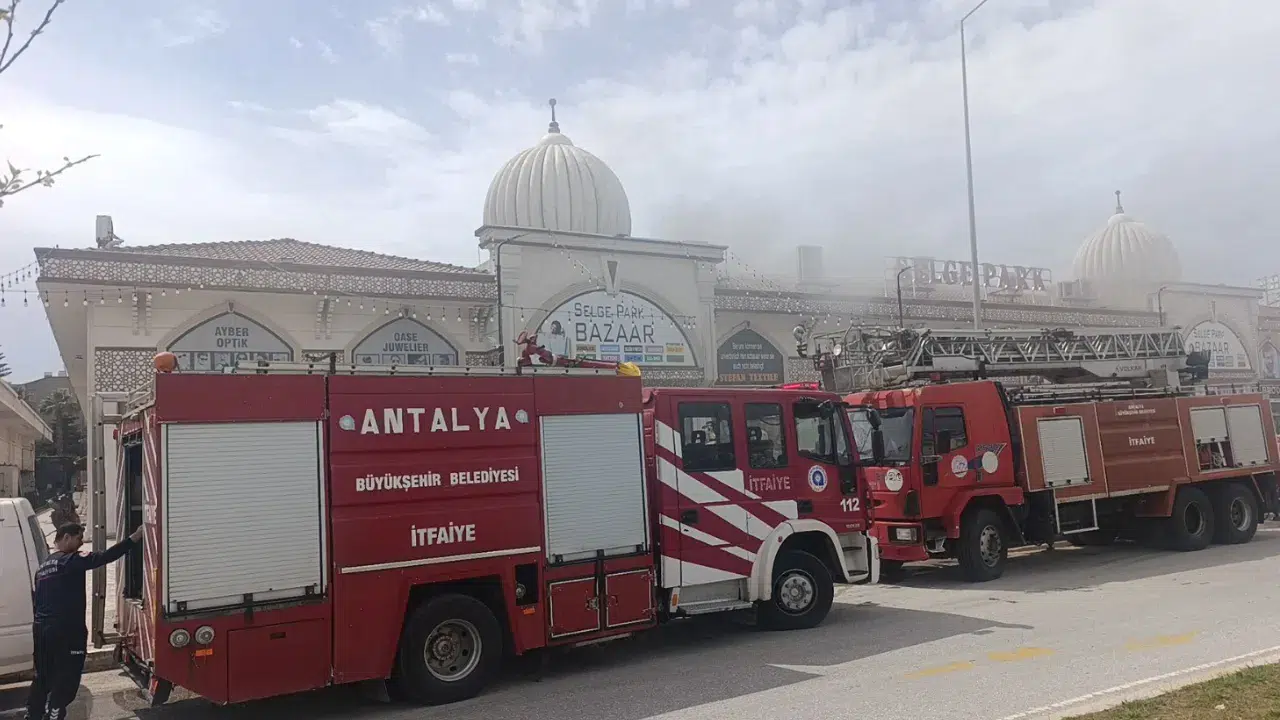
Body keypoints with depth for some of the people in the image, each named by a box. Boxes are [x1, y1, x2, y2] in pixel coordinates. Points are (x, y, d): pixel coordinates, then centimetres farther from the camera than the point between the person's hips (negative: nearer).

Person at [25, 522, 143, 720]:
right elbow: (105, 556, -23)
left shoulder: (42, 567, 15)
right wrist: (134, 538, -23)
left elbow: (36, 599, 19)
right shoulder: (70, 560, -13)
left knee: (43, 677, 20)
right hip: (66, 631, -9)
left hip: (41, 629, 9)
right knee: (66, 681, 1)